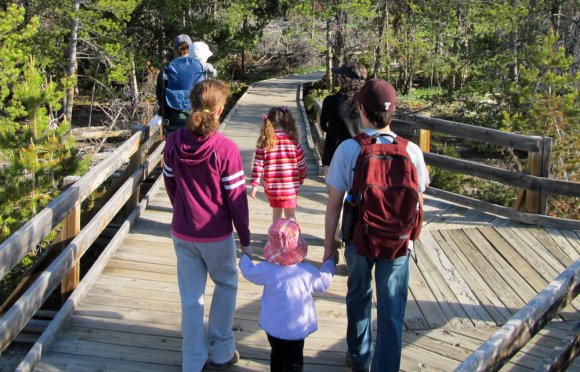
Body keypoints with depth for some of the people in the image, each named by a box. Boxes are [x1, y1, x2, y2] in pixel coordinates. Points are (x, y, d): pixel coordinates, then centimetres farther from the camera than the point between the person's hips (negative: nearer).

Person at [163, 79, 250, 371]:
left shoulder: (173, 142, -6)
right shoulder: (226, 148, -19)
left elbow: (170, 184, 7)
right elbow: (236, 197, -14)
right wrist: (244, 236, -2)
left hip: (182, 232, 4)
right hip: (216, 234, -3)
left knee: (191, 298, 13)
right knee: (227, 285, 22)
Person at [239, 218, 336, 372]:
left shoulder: (266, 270, -15)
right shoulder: (308, 271, -16)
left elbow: (248, 271, 4)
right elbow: (324, 283, 2)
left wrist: (245, 256, 26)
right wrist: (330, 262, 18)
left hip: (273, 327, 1)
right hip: (298, 328, -1)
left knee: (277, 355, 21)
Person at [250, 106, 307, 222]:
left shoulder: (264, 142, -7)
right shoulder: (293, 140, -7)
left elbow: (258, 164, -7)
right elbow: (301, 162, 0)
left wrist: (255, 183, 0)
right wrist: (301, 178, 16)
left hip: (271, 187, 1)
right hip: (290, 187, -1)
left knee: (276, 212, 21)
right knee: (290, 216, 7)